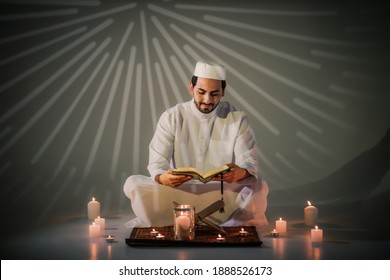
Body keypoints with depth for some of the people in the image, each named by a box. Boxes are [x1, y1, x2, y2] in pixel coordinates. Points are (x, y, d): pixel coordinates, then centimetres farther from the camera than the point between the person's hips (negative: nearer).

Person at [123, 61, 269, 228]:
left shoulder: (237, 119, 2)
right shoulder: (172, 117, 1)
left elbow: (249, 160, -6)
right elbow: (157, 161, -6)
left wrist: (240, 173, -32)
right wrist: (162, 178, -32)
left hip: (224, 193, 0)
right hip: (178, 191, 0)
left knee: (259, 187, -30)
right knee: (133, 184, -25)